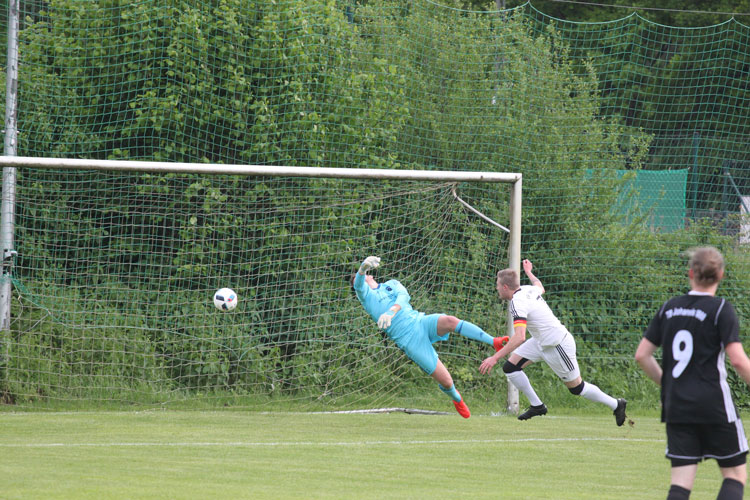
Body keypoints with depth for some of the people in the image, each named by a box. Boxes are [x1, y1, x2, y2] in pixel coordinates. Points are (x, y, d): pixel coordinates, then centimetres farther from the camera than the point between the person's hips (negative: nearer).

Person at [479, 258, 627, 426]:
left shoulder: (517, 303, -28)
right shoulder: (528, 290, -1)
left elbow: (519, 338, -38)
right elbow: (540, 287, 25)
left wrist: (495, 358, -38)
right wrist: (529, 273, 47)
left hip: (557, 345, -9)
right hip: (541, 342, 9)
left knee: (576, 388, 5)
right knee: (510, 367, 1)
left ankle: (615, 405, 21)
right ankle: (537, 405, 10)